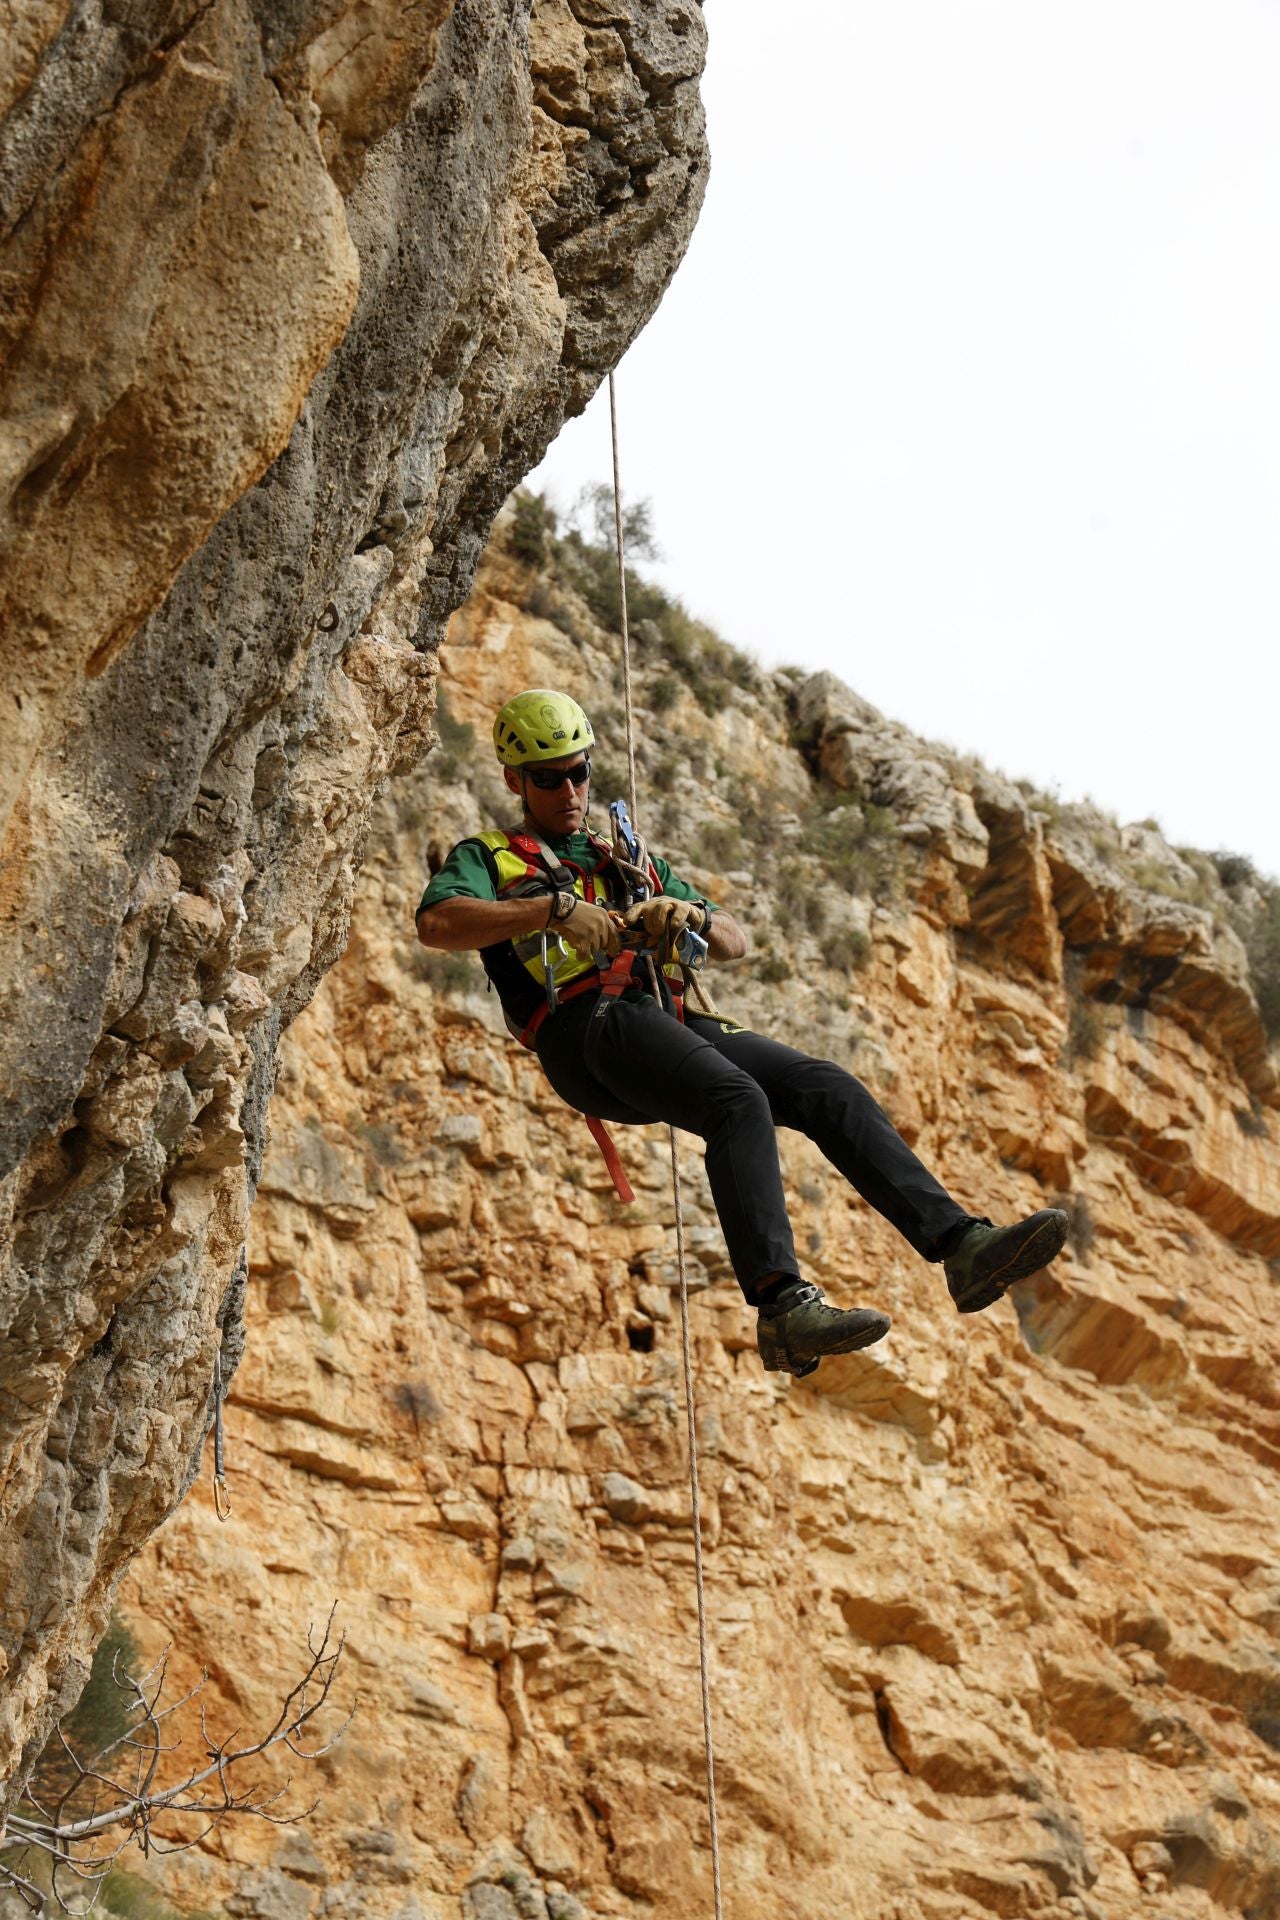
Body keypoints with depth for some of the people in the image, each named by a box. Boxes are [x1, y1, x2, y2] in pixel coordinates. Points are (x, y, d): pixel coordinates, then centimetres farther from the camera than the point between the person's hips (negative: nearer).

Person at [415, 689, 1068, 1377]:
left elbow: (735, 943, 27)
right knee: (740, 1103, -33)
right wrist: (555, 910, -18)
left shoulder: (630, 863, 34)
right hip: (586, 1030, -6)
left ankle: (961, 1244, -24)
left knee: (829, 1088, -15)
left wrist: (689, 914, 2)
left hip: (671, 1021, 6)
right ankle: (782, 1306, -47)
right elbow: (437, 924, -7)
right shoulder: (487, 858, 18)